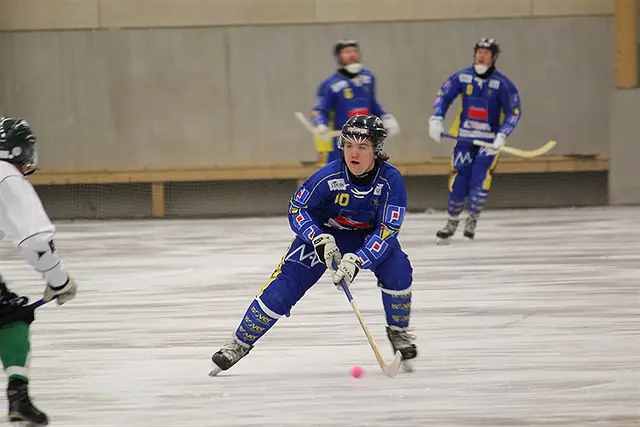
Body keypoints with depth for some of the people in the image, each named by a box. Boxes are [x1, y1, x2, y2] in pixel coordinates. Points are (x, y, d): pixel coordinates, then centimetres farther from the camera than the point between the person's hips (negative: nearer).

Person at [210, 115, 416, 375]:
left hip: (368, 235, 1)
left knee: (397, 269, -26)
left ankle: (398, 332, -1)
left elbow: (387, 230, -29)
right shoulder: (329, 176, -29)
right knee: (283, 286, -13)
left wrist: (357, 261, -41)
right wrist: (319, 240, -33)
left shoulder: (391, 179, -28)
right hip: (324, 233, -1)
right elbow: (296, 210, -18)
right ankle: (240, 342, 4)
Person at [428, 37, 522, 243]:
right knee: (459, 179, -1)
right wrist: (436, 119, -7)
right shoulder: (462, 77, -3)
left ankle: (472, 220, 0)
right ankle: (452, 222, 17)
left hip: (490, 139, -2)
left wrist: (502, 136, -22)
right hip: (465, 137, 2)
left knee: (480, 178, -17)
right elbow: (443, 96, 7)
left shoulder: (502, 83, -11)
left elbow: (514, 112, -9)